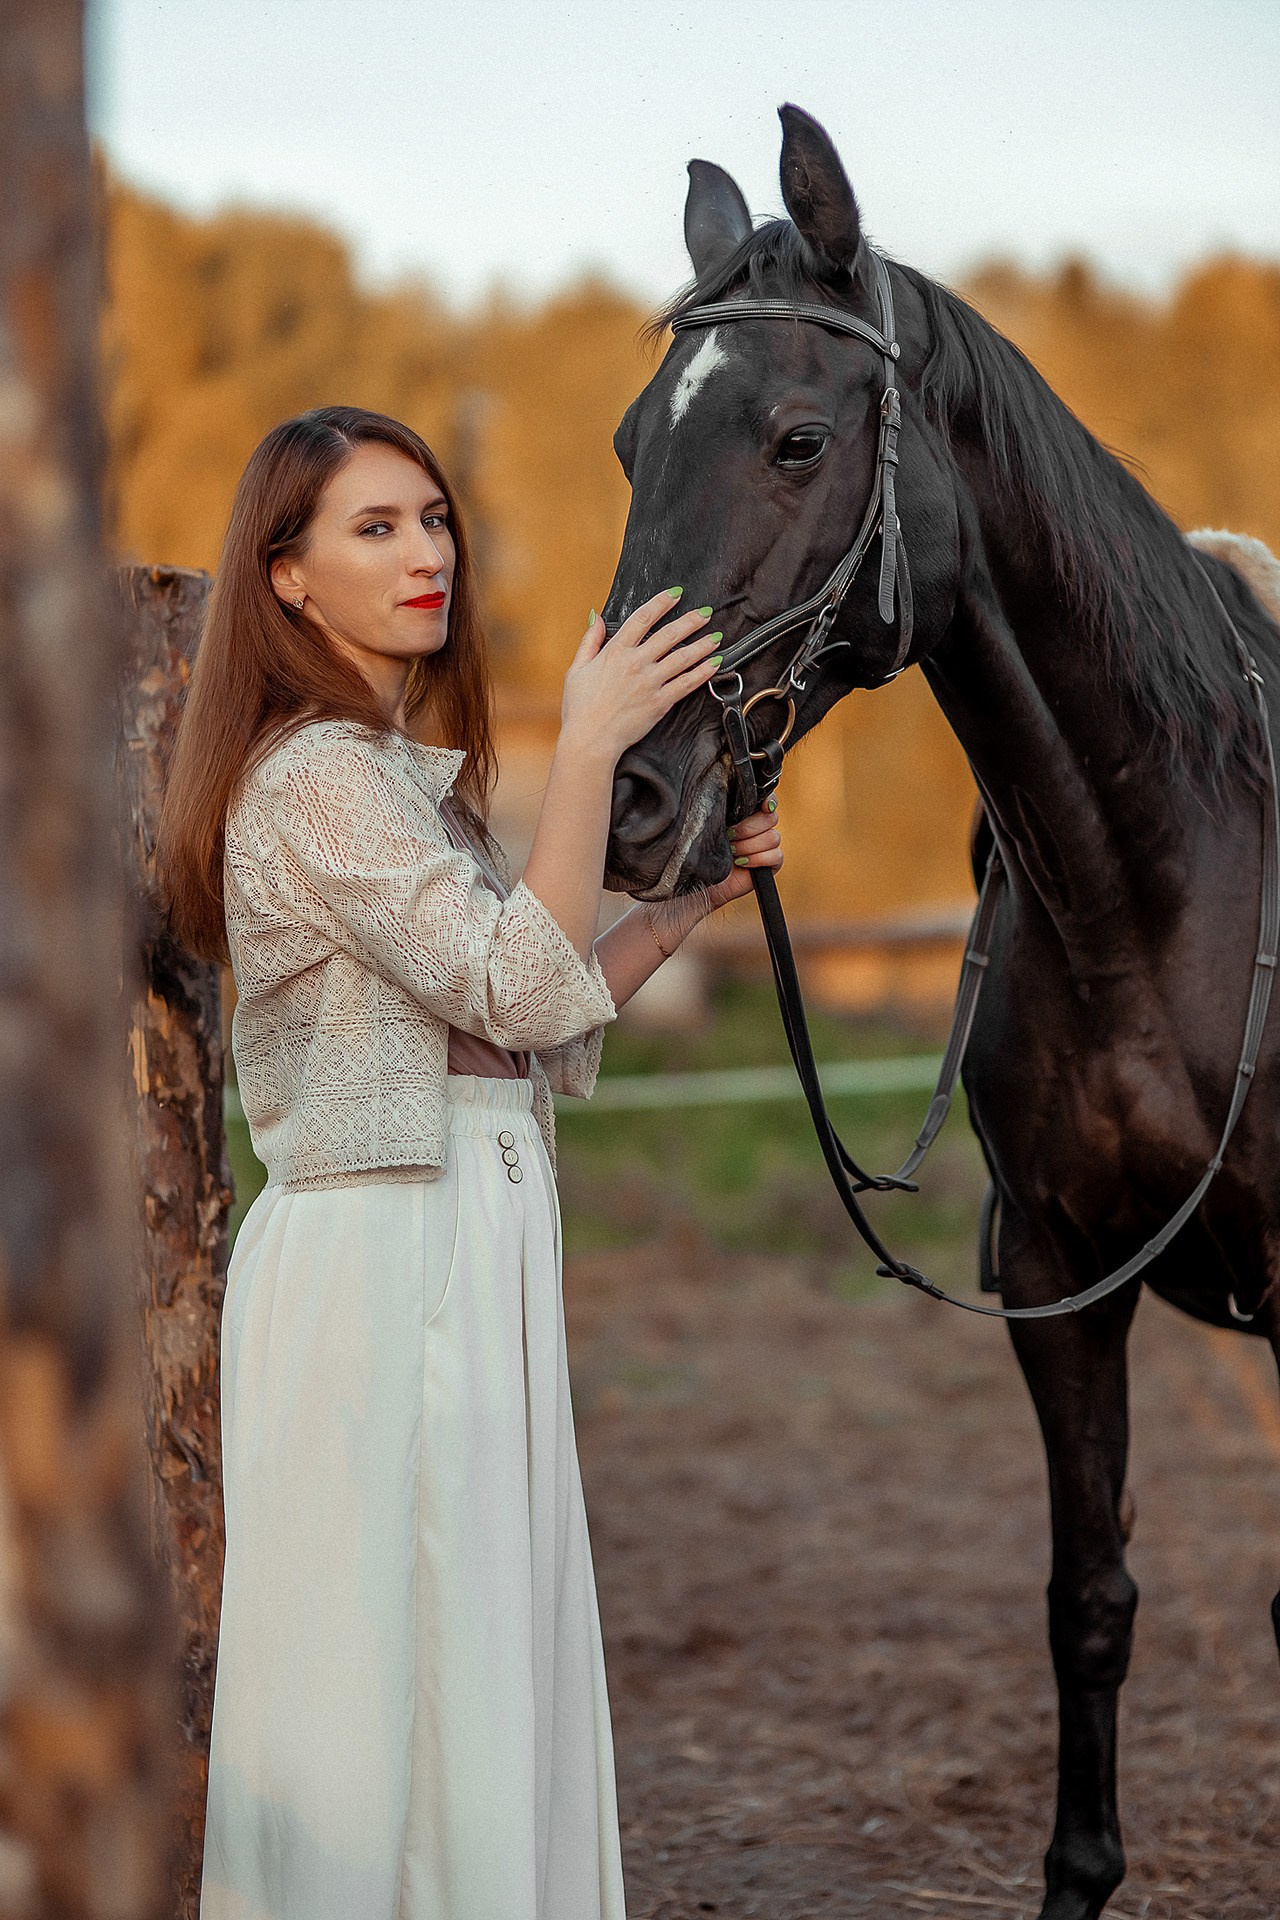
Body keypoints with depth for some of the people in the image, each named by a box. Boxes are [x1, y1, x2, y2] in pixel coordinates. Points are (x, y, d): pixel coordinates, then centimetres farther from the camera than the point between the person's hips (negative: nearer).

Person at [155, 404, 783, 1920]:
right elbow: (523, 991, -21)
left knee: (488, 1666, 12)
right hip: (379, 1262, -10)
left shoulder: (406, 775, 17)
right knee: (394, 1661, -5)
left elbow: (530, 1029, 18)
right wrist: (592, 744, -22)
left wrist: (688, 899, 10)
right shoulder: (316, 773, -13)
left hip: (472, 1249, 10)